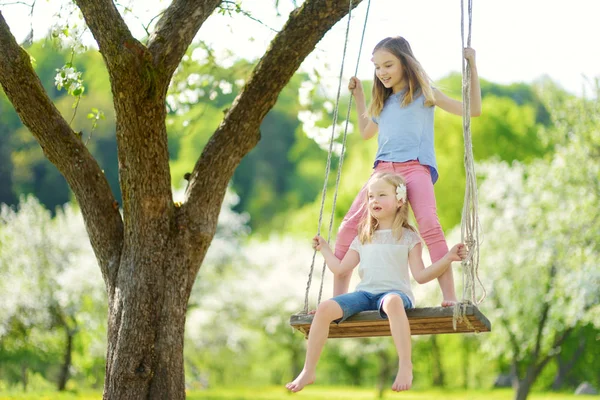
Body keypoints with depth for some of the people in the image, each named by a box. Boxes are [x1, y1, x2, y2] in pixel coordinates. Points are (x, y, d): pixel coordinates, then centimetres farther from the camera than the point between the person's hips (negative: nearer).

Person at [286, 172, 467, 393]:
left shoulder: (408, 237, 10)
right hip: (364, 292, 4)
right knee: (325, 308, -24)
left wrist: (447, 259, -9)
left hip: (395, 291, -4)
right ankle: (308, 371, -16)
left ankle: (405, 366, -45)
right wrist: (324, 248, 31)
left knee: (392, 301, -45)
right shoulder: (363, 239, 23)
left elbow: (421, 275, 2)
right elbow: (340, 268, 23)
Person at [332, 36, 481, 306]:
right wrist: (357, 94, 38)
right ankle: (337, 299, -7)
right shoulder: (384, 102, 25)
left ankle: (450, 297, -33)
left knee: (429, 224, -29)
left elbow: (473, 110, 7)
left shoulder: (423, 94, 10)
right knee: (348, 228, -11)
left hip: (415, 166, -5)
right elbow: (366, 132, 43)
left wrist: (472, 68, 0)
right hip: (383, 169, 5)